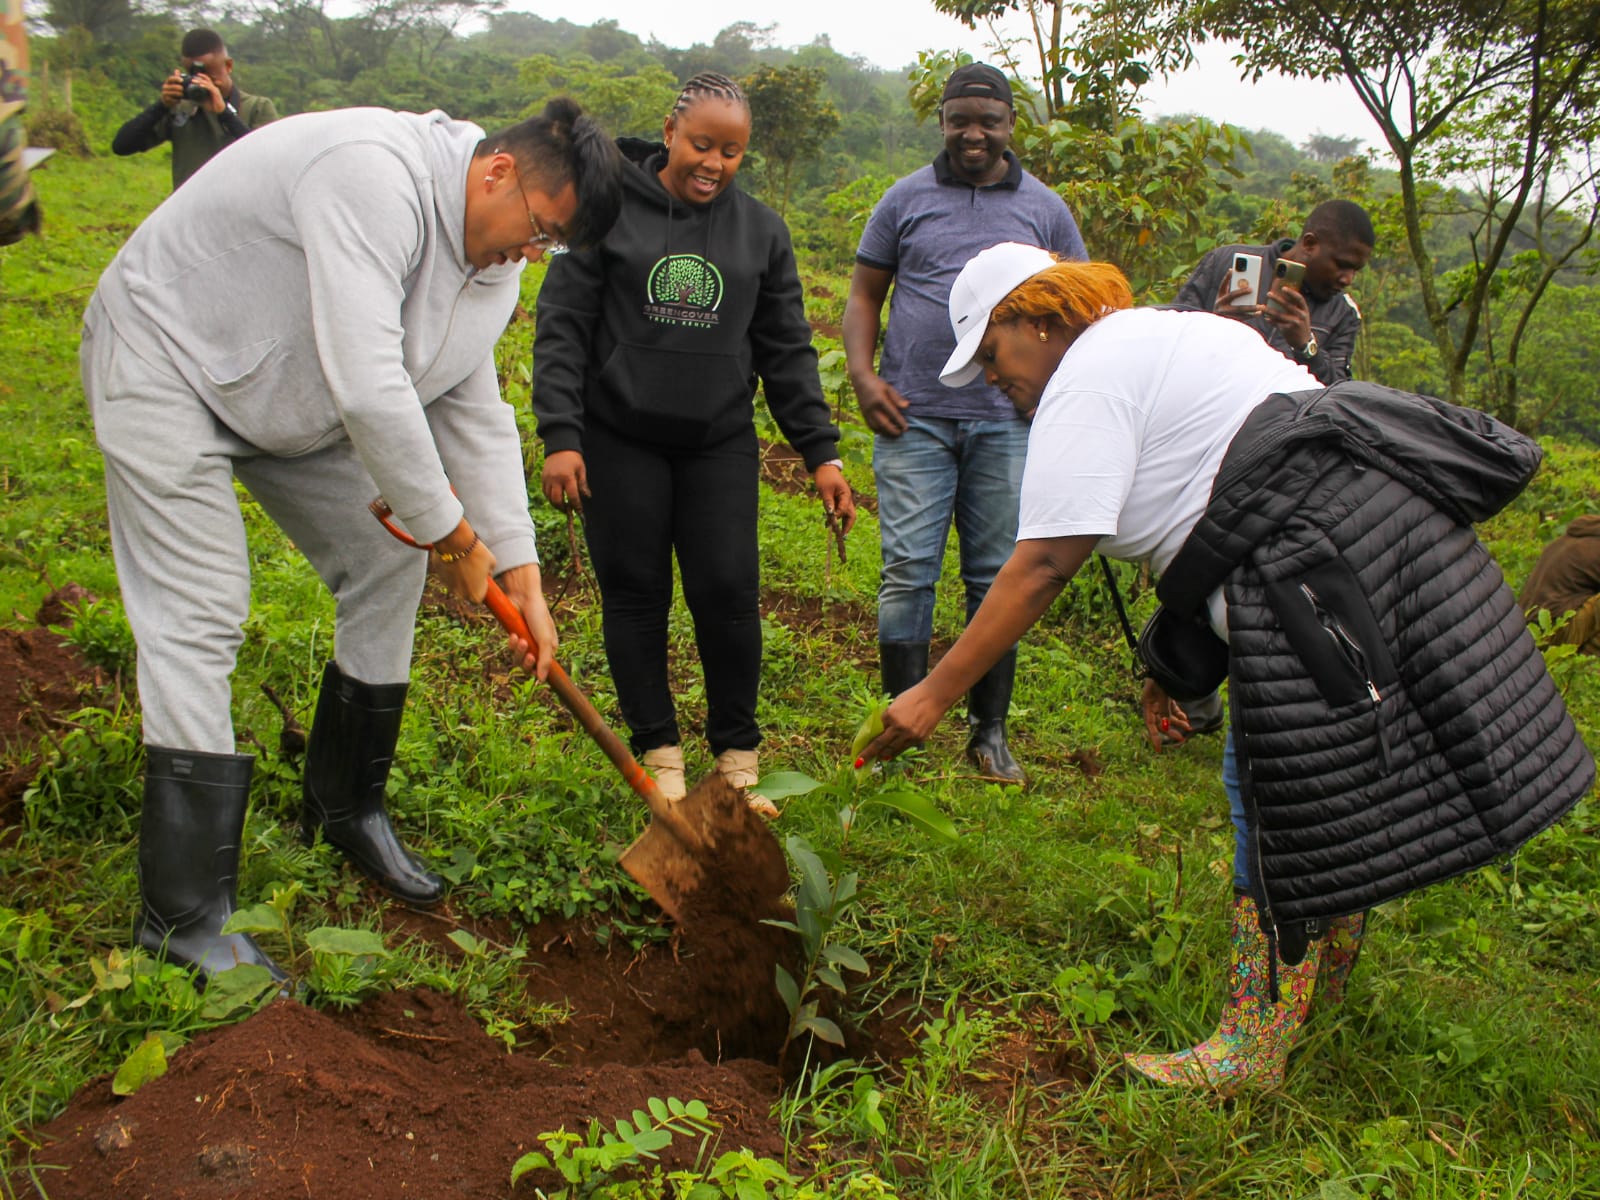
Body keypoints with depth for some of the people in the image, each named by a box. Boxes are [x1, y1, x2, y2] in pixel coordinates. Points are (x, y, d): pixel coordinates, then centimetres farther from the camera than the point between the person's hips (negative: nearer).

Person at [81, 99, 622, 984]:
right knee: (199, 616, -14)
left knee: (388, 565, 7)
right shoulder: (375, 177, -34)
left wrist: (520, 575, -4)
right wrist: (451, 534, -27)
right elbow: (368, 388, -39)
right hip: (165, 359, -9)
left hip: (290, 399, 9)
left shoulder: (494, 259, -4)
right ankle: (184, 912, -6)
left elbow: (476, 417, 1)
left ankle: (347, 809, 24)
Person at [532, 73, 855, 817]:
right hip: (620, 441, -2)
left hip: (721, 442, 2)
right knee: (635, 595, 2)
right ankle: (660, 753, 16)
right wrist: (559, 435, -12)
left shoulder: (761, 230, 9)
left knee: (729, 592, -5)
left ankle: (738, 754, 12)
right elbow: (562, 328, -2)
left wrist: (821, 451, 4)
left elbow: (787, 351, 11)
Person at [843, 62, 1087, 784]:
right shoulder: (906, 199, 8)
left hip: (1006, 422, 1)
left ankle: (989, 730, 17)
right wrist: (862, 375, -6)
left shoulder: (1044, 210, 10)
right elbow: (864, 295, 11)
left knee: (999, 577, 6)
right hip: (913, 418, -1)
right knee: (908, 572, -4)